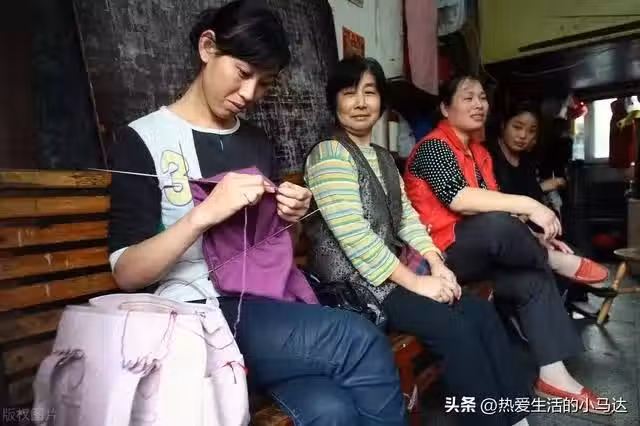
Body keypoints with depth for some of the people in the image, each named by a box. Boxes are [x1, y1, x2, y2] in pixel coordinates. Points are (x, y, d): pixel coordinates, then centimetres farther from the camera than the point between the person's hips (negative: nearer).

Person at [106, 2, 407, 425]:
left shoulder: (258, 142, 14)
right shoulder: (144, 140, -2)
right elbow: (127, 274, -7)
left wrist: (287, 218, -1)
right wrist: (203, 214, -21)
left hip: (266, 304, 5)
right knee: (362, 341, -25)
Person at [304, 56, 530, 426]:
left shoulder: (383, 158, 16)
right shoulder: (329, 154, -12)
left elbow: (407, 216, 12)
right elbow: (354, 234, -21)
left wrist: (436, 264, -4)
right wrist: (415, 282, -19)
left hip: (393, 272, 8)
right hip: (354, 283, -8)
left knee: (482, 311, -4)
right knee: (454, 327, -19)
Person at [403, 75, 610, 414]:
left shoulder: (480, 152, 16)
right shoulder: (433, 146, -11)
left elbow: (490, 206, 9)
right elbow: (460, 199, -27)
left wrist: (536, 241, -4)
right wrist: (527, 205, -29)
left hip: (477, 251, 9)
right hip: (441, 253, -8)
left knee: (534, 279, -10)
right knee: (495, 225, -32)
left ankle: (552, 374, -2)